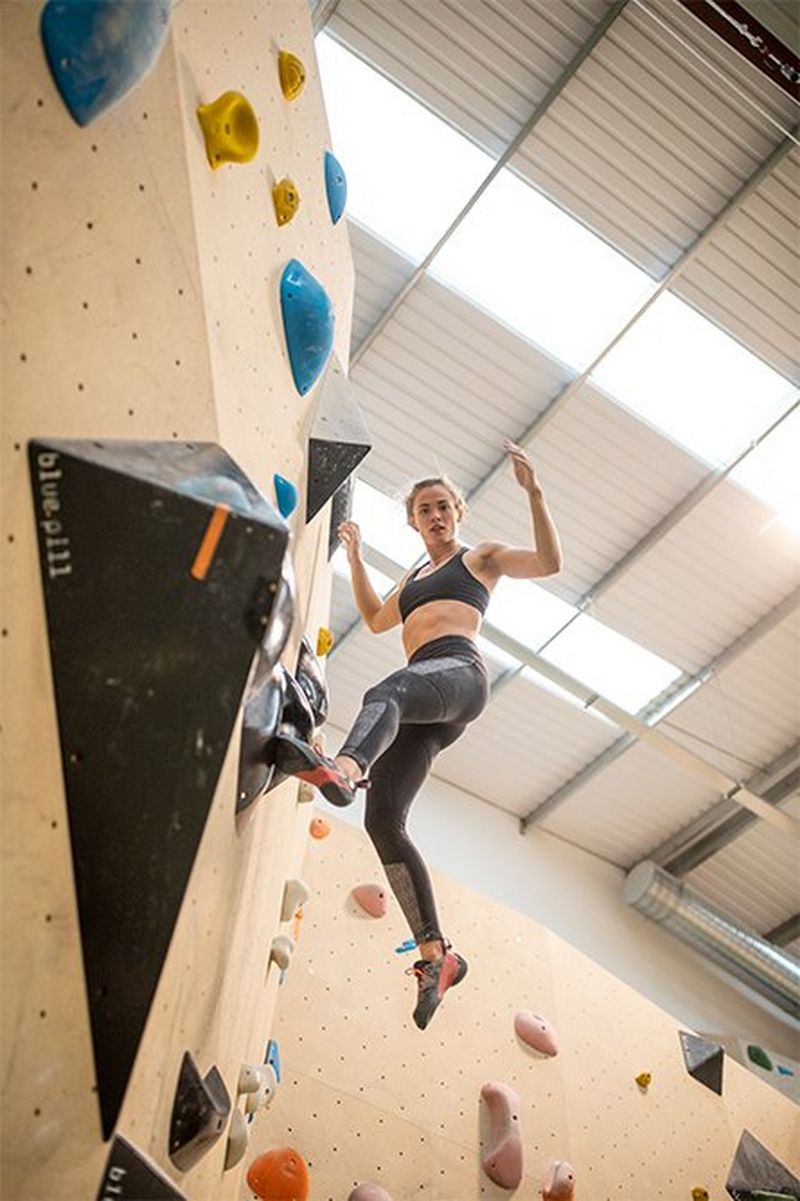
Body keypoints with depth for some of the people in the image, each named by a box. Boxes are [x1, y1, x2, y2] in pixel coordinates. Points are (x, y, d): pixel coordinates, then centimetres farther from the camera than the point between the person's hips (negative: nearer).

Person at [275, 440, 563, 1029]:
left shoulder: (481, 556, 20)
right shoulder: (414, 578, 37)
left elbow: (550, 562, 4)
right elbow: (376, 618, 49)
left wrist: (534, 491, -5)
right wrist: (356, 555, 44)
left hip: (460, 671, -6)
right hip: (423, 698, 7)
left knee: (388, 690, -42)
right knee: (383, 820, -12)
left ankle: (344, 767, -74)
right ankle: (436, 953, -12)